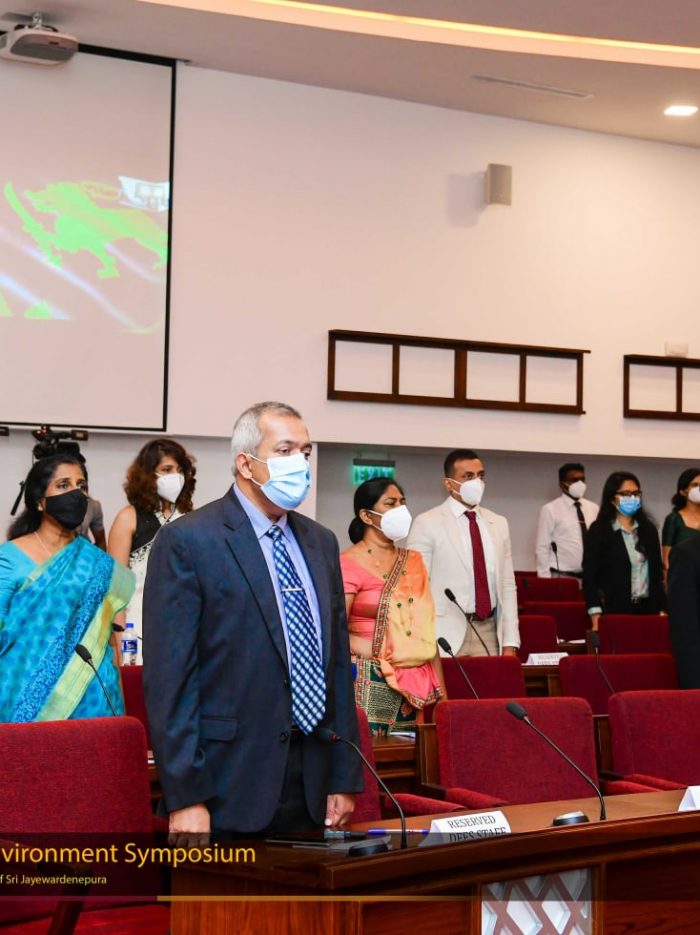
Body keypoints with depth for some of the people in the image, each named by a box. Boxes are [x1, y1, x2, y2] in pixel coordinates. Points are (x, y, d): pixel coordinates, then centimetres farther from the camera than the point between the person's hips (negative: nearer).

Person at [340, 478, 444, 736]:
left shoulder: (413, 561, 13)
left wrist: (440, 689, 10)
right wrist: (379, 651, -10)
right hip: (371, 684, -5)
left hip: (418, 684, 5)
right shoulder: (349, 564, -5)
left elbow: (427, 629, 13)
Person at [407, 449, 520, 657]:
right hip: (448, 635, -4)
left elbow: (507, 585, 11)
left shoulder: (499, 524, 13)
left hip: (491, 634, 4)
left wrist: (510, 644, 4)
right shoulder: (427, 523, -2)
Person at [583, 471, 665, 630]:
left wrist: (662, 609, 7)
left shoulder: (648, 529, 12)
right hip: (614, 610, -4)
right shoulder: (598, 531, -2)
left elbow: (657, 573, 16)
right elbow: (589, 576, -6)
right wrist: (596, 616, -14)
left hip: (647, 608, 4)